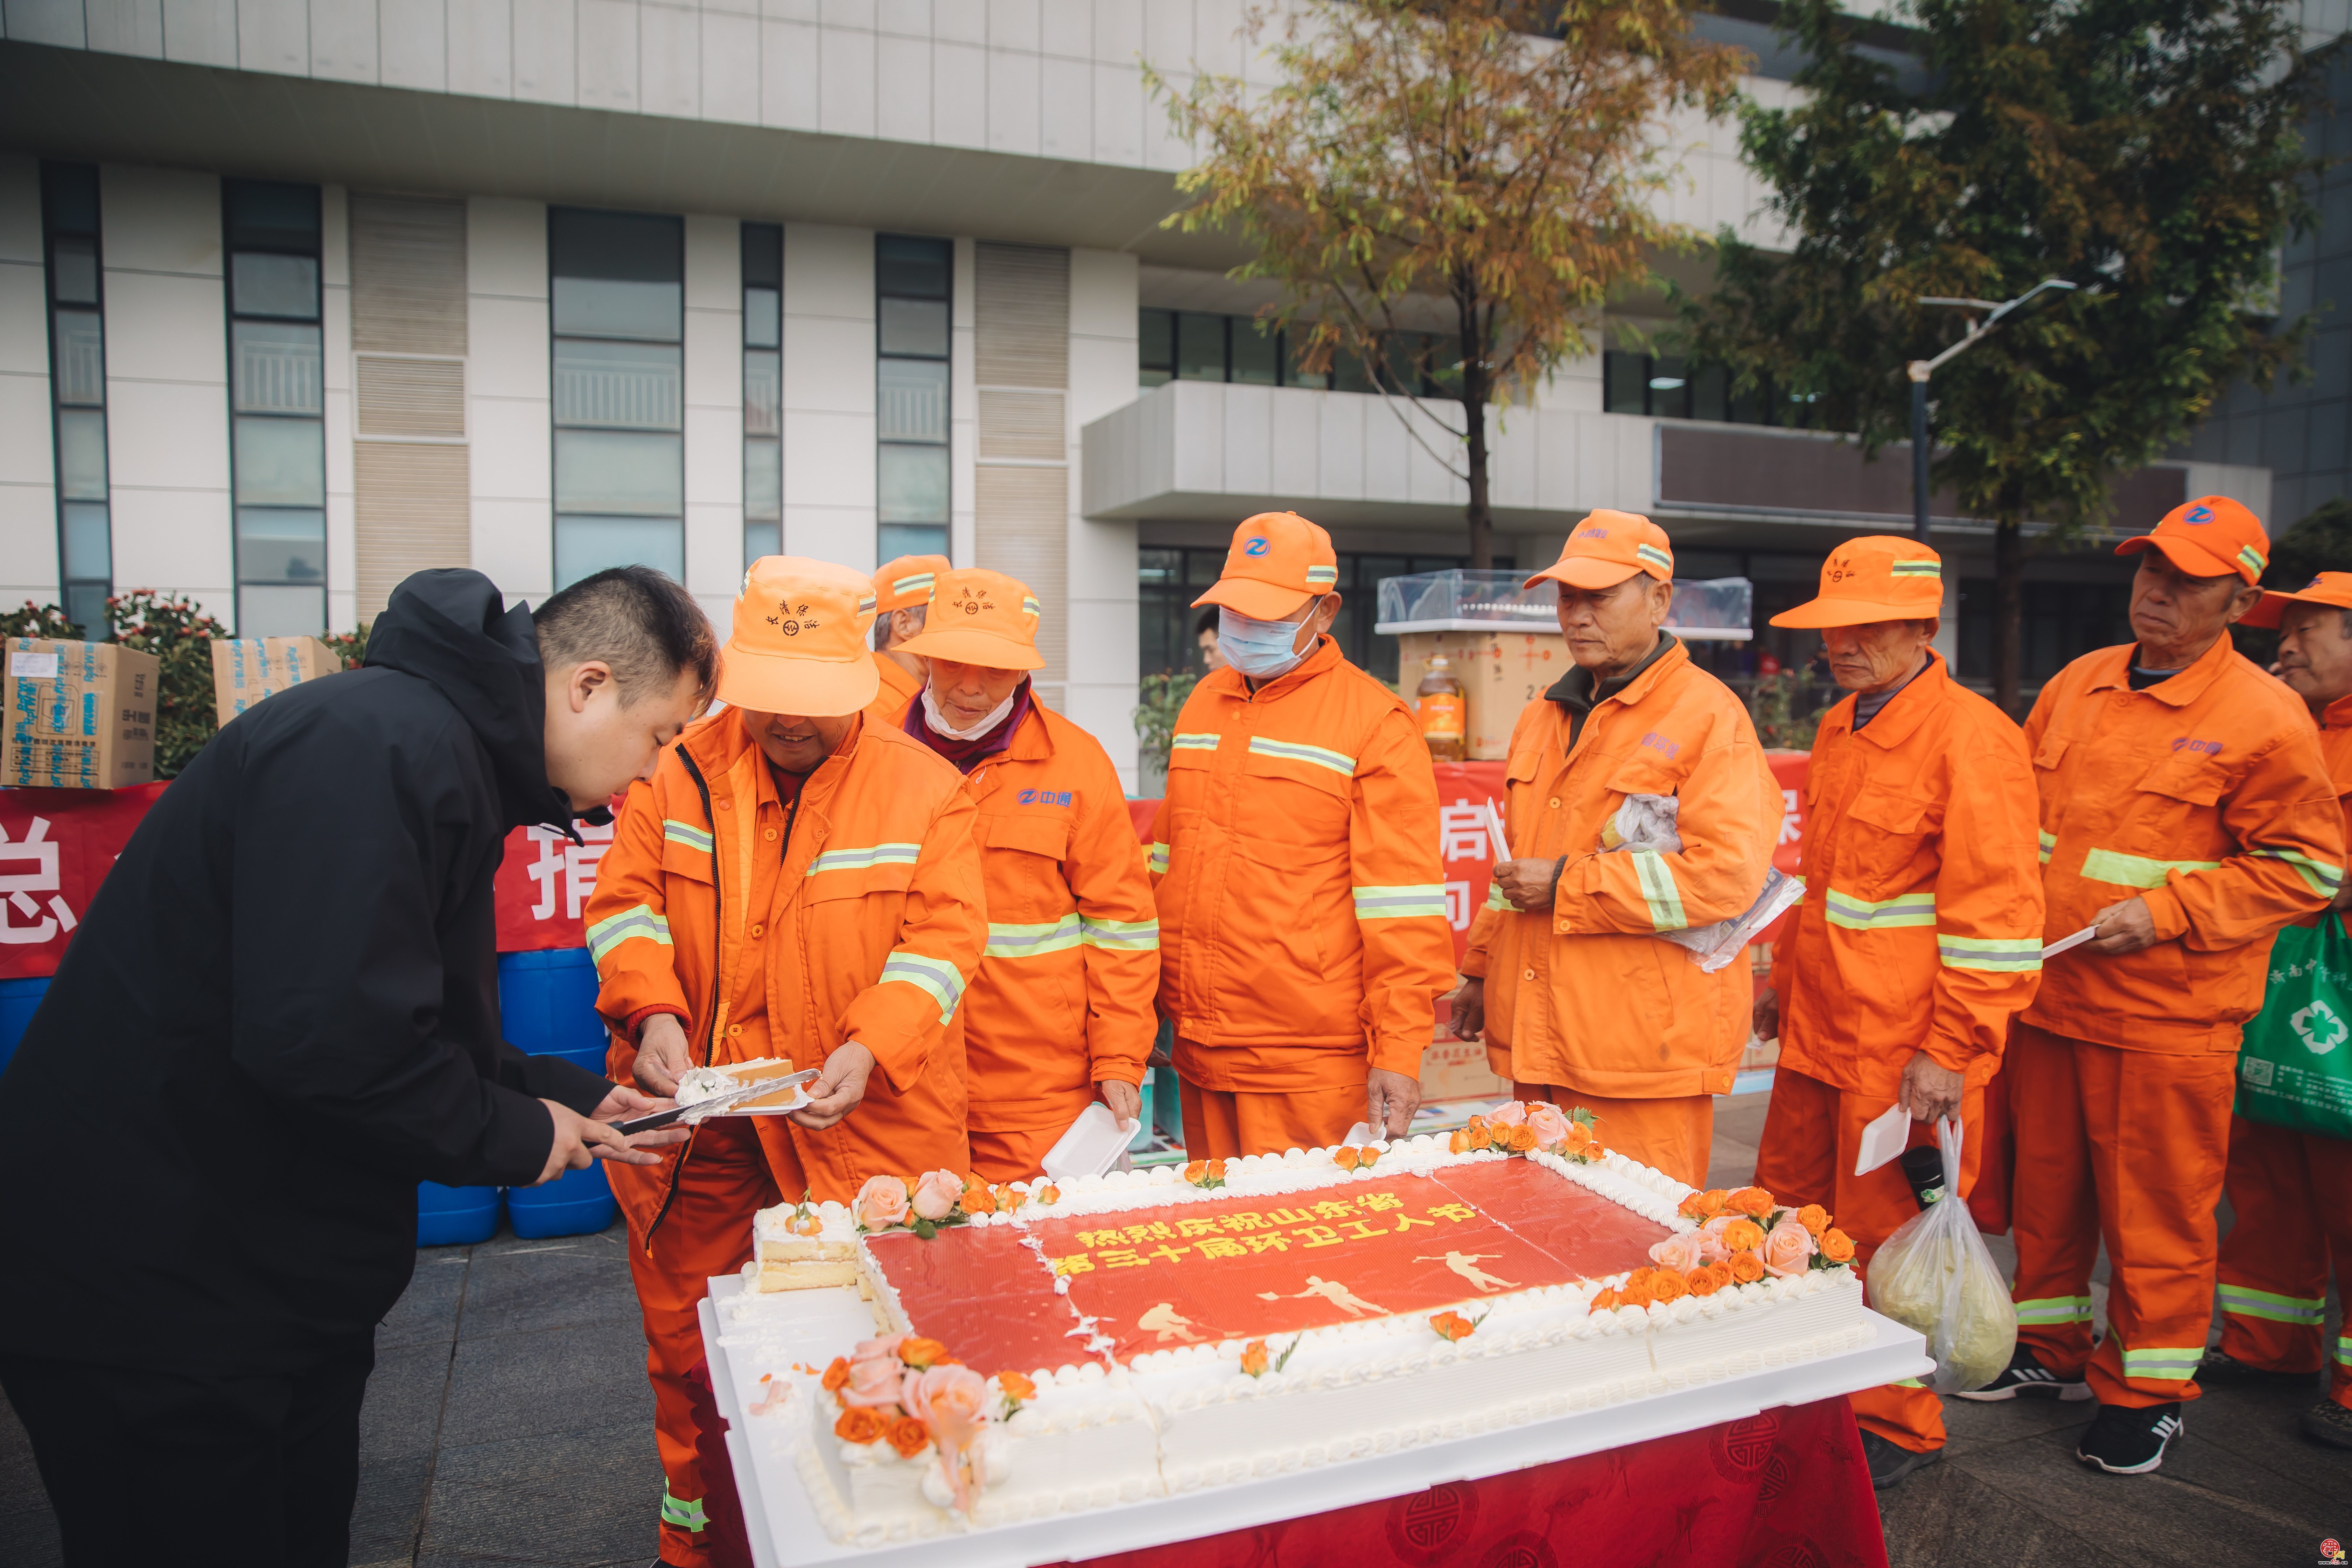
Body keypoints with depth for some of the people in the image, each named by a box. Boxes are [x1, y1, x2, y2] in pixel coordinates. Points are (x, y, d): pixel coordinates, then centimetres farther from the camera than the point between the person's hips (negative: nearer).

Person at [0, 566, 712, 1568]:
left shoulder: (452, 751, 10)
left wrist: (575, 1103, 9)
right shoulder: (381, 743, -25)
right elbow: (325, 1037, -32)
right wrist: (515, 1138, -17)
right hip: (150, 1293, -10)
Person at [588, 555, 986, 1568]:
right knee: (685, 1333, 16)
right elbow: (626, 898, 5)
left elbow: (943, 935, -7)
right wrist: (653, 1011, -13)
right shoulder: (682, 771, 3)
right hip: (695, 1118, 3)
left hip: (856, 1118, -2)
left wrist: (870, 1047, -22)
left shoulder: (924, 785, -3)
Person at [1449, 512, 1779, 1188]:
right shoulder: (1542, 718, 16)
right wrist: (1481, 972, 23)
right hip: (1540, 1042, 7)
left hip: (1644, 1056, -7)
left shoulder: (1707, 716, -9)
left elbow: (1728, 874, -21)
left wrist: (1566, 886, -17)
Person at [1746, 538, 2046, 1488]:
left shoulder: (1970, 738, -15)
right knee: (1785, 1220, 15)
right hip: (1818, 1033, 8)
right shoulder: (1840, 728, 12)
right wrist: (1786, 980, 22)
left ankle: (1896, 1429, 25)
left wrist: (1951, 1052, -18)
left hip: (1904, 1052, -8)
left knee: (1883, 1242, 5)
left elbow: (1995, 917, -17)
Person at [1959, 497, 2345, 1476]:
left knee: (2156, 1210, 6)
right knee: (2046, 1186, 16)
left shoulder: (2264, 718, -9)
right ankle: (2050, 1349, 34)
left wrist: (2166, 915, -17)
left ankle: (2147, 1389, 24)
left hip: (2165, 1016, -5)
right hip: (2045, 995, 6)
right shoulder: (2075, 687, 8)